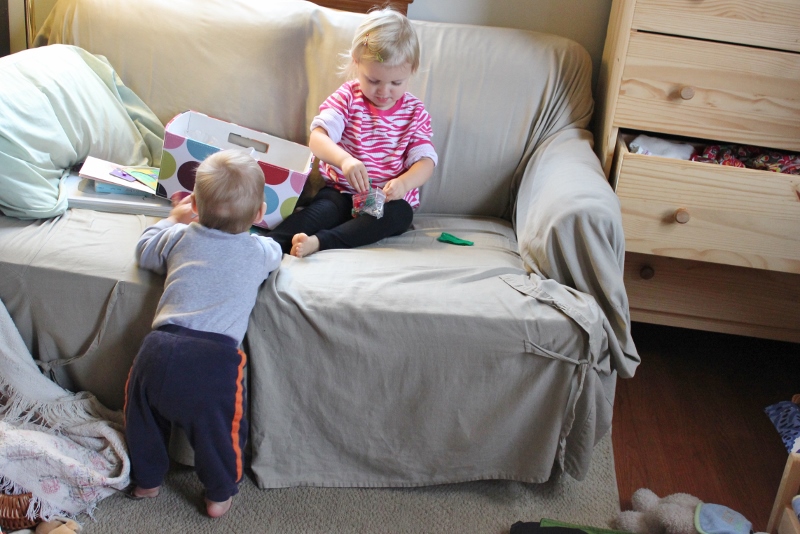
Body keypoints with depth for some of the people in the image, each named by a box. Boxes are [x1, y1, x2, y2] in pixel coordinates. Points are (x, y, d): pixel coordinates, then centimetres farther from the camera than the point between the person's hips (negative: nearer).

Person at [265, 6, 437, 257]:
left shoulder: (415, 111, 2)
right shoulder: (347, 97, -2)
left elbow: (425, 160, -6)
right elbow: (317, 137, -15)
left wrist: (403, 183, -30)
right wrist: (344, 159, -38)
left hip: (389, 198, 1)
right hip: (341, 191, 0)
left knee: (400, 214, -32)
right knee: (322, 208, -32)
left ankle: (319, 241, -44)